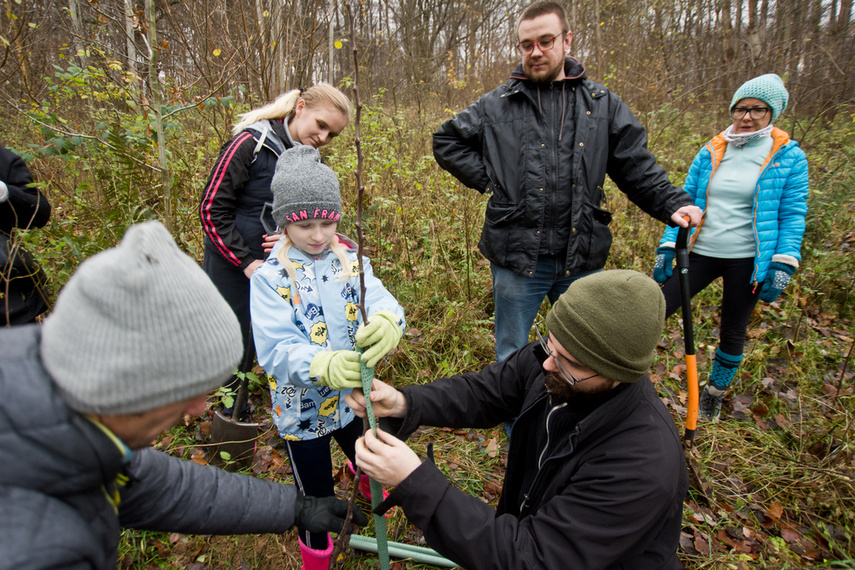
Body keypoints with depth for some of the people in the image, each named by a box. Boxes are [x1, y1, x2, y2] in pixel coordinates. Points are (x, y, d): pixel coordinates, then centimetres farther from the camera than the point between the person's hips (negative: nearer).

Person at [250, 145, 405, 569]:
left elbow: (381, 301, -22)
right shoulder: (270, 277, -18)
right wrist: (324, 366, -46)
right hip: (302, 408, -4)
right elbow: (275, 351, -26)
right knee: (315, 497, 15)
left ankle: (375, 502, 65)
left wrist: (386, 322, -47)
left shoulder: (350, 259, -7)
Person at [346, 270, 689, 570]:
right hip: (525, 525, 5)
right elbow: (482, 392, -5)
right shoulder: (556, 354, -19)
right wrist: (403, 404, -22)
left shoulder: (642, 465, -36)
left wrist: (416, 483, -39)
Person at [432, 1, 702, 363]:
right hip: (517, 257, -1)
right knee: (511, 358, 14)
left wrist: (673, 204, -8)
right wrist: (487, 180, -1)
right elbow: (446, 142, 11)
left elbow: (637, 166, 7)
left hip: (582, 259, 2)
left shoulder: (602, 103, 7)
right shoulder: (497, 105, 3)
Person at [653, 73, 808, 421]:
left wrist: (783, 265, -12)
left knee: (733, 332, 12)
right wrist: (667, 249, -1)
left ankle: (715, 393, 34)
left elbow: (792, 216, -2)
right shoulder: (711, 152, 4)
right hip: (702, 253, 2)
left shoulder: (789, 157, -2)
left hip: (747, 260, -1)